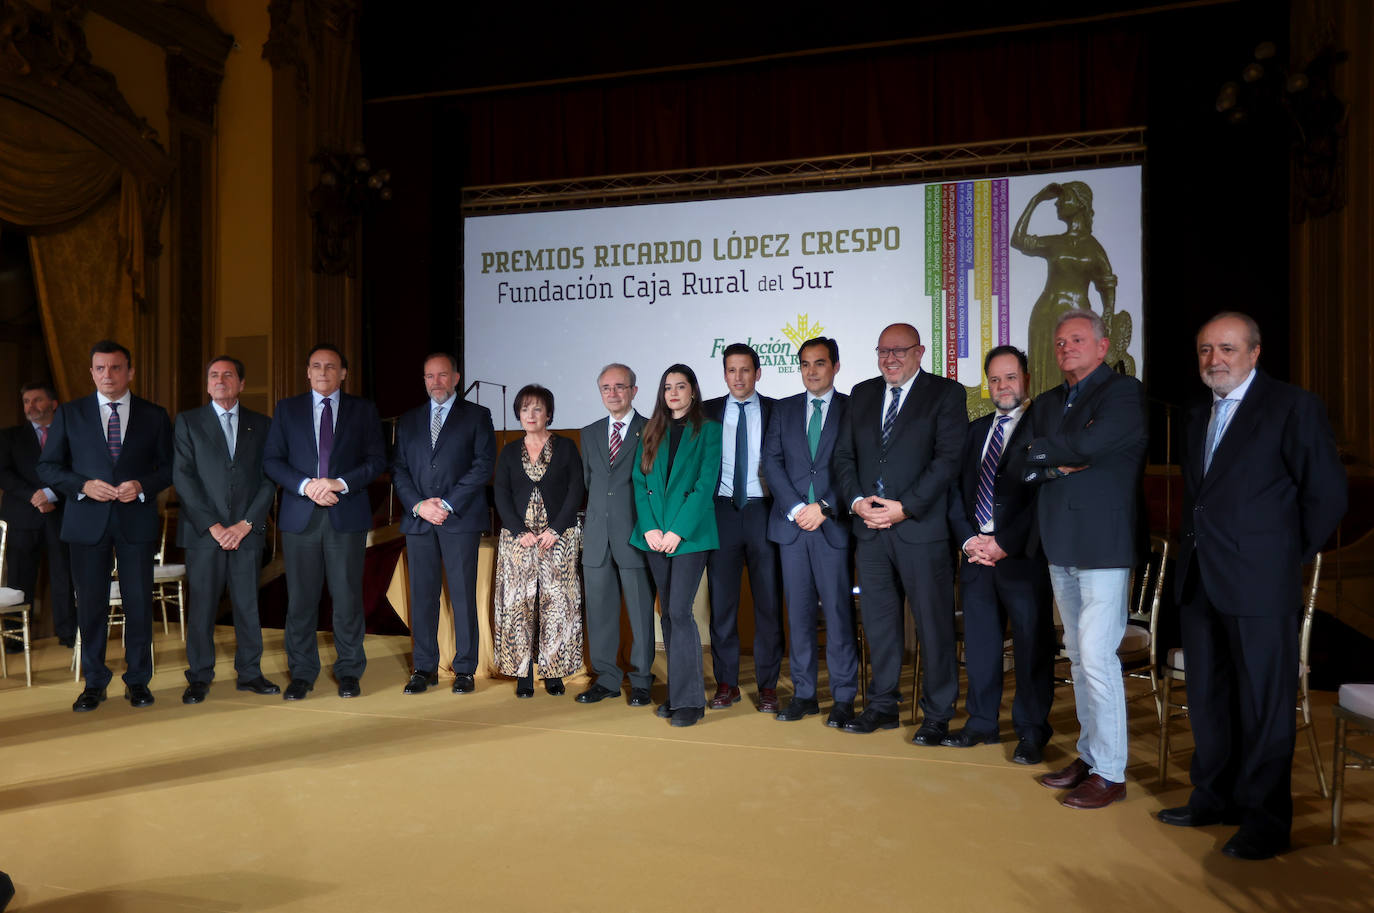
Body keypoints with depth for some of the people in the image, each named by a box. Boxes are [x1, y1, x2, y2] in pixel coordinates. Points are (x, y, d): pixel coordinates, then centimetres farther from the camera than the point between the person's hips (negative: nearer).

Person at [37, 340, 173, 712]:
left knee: (139, 603, 4)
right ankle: (94, 682, 20)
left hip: (136, 520, 0)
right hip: (87, 522, 1)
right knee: (91, 604, 7)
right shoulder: (69, 413, 6)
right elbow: (47, 467, 6)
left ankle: (138, 680, 18)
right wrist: (83, 485, -11)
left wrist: (142, 485, -13)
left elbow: (169, 467, 6)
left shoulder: (154, 415, 5)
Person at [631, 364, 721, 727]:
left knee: (680, 611, -10)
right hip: (655, 535, 5)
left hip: (690, 533, -5)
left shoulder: (708, 430, 1)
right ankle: (677, 692, 18)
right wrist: (649, 528, -5)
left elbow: (705, 484, -8)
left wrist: (678, 531, -14)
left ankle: (689, 699, -2)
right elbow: (640, 482, 8)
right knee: (668, 613, 9)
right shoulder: (652, 432, 14)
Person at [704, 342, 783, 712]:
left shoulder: (776, 411, 4)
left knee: (768, 601, 3)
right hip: (722, 512, 1)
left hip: (763, 511, -1)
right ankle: (726, 683, 17)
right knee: (721, 600, 5)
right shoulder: (708, 412, 8)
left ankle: (767, 685, 14)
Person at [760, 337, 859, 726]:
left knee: (838, 613, -1)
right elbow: (772, 462, 5)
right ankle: (804, 694, 16)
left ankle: (843, 698, 9)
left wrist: (825, 508, -10)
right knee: (799, 613, 7)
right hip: (792, 525, 3)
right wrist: (795, 508, -7)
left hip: (833, 525, -3)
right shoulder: (784, 409, 13)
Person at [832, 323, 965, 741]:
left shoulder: (946, 393, 0)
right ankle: (882, 705, 25)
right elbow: (844, 454, 12)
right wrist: (856, 500, -5)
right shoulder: (862, 394, 15)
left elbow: (949, 458, -9)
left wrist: (904, 507, -15)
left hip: (921, 527, -4)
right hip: (870, 529, 5)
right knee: (877, 620, 11)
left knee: (933, 623, 3)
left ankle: (938, 715, 17)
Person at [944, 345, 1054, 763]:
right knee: (979, 641, 11)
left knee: (1031, 645, 3)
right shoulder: (976, 430, 16)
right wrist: (968, 538, -1)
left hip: (1022, 555, -5)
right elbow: (957, 489, 13)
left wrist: (1005, 544, -13)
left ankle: (1032, 731, 16)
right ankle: (981, 722, 23)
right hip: (976, 552, 5)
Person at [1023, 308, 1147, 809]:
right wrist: (1057, 465, -9)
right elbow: (1024, 466, 9)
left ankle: (1109, 773, 4)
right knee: (1078, 655, 13)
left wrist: (1042, 452, -3)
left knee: (1097, 656, -8)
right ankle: (1088, 755, 24)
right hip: (1061, 545, 7)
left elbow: (1088, 444, -20)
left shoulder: (1124, 392, -4)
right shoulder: (1046, 403, 17)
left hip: (1104, 543, -7)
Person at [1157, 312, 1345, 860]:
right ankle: (1215, 798, 28)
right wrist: (1195, 546, 12)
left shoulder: (1293, 407, -6)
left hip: (1259, 583, -7)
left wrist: (1289, 558, -2)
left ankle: (1264, 818, 17)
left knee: (1263, 704, 4)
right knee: (1207, 698, 15)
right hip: (1199, 580, 7)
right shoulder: (1198, 415, 15)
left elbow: (1326, 494, -7)